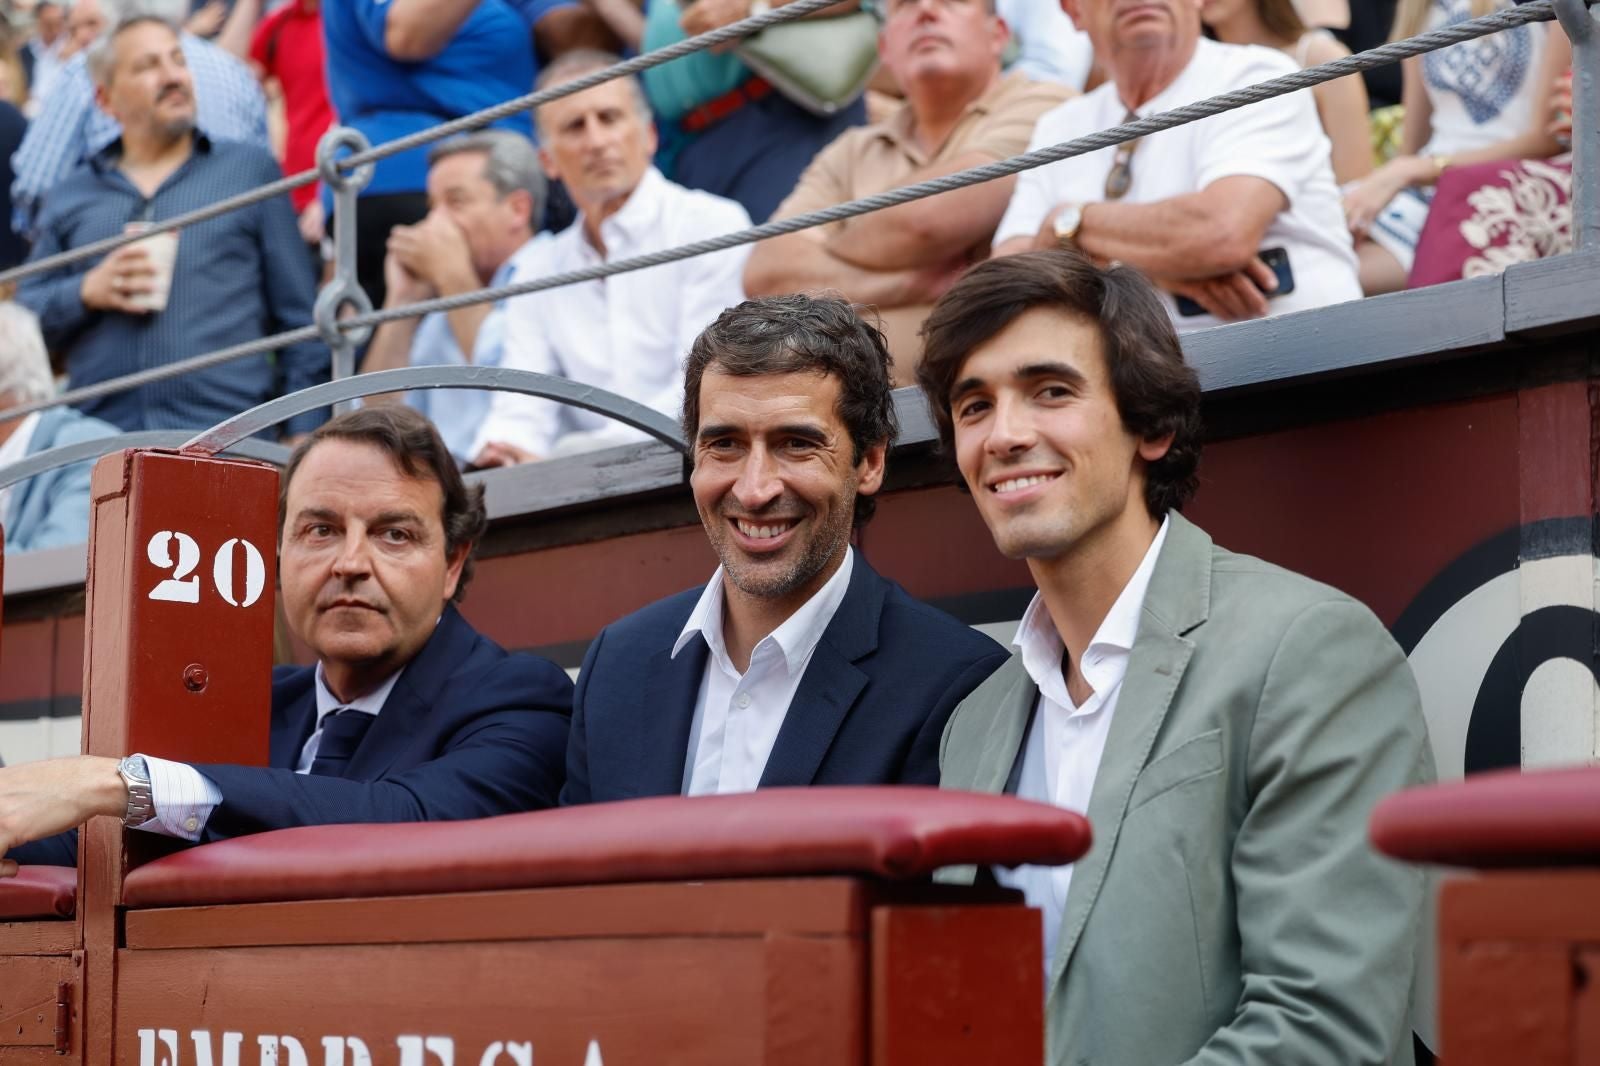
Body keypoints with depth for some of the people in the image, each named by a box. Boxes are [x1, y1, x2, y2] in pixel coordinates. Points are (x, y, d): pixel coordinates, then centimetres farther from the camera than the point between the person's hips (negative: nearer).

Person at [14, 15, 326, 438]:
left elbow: (299, 317, 10)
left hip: (227, 438, -1)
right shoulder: (71, 196, 17)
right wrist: (87, 292, -4)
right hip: (98, 442, 2)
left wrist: (302, 437, 1)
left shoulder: (251, 168, 12)